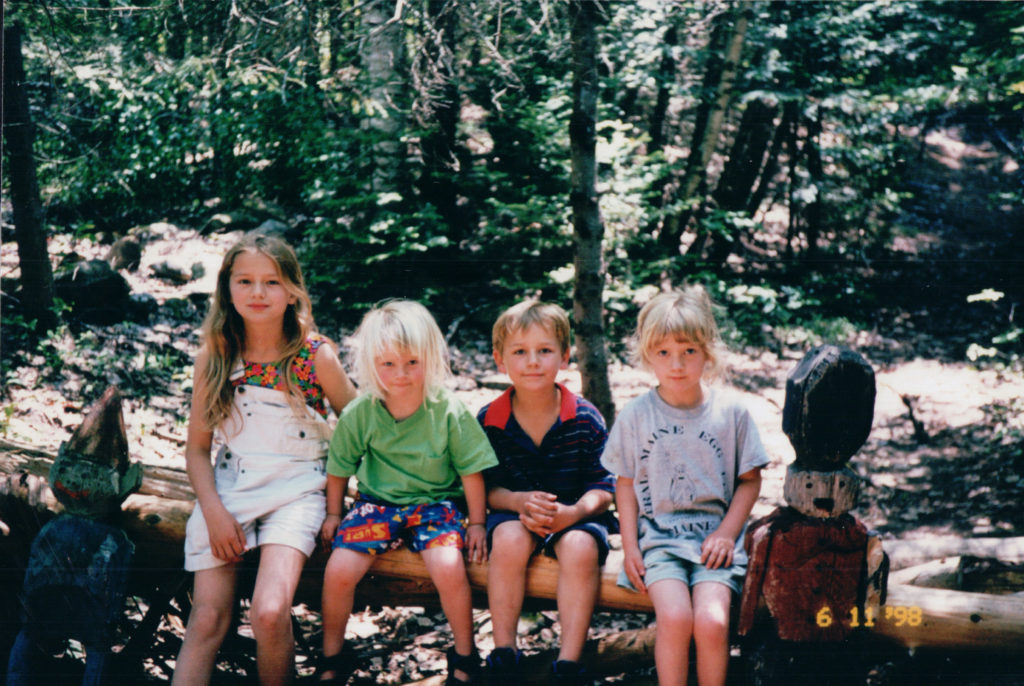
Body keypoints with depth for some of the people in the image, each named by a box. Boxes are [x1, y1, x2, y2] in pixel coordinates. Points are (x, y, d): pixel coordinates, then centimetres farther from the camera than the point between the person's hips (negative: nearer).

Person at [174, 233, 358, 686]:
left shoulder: (316, 356, -6)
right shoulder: (214, 356, 0)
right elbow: (197, 448, 5)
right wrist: (214, 512, -8)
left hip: (295, 491, -2)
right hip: (227, 490, 2)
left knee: (270, 613, -23)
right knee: (207, 618, -10)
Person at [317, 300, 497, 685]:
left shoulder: (449, 413, -13)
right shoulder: (359, 414, -8)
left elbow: (471, 471, -3)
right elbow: (339, 469, 8)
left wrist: (477, 523, 0)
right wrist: (333, 513, 13)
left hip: (435, 504, -2)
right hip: (377, 504, 2)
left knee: (449, 567, -28)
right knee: (338, 570, -18)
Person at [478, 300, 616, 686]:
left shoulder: (585, 419, -7)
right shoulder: (489, 422, -4)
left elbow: (603, 488, -6)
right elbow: (487, 487, -2)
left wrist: (573, 512, -26)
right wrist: (518, 501, -24)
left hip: (576, 514, -1)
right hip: (514, 511, 1)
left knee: (580, 547, -34)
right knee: (509, 538, -33)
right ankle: (503, 655, -22)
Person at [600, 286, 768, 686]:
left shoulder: (730, 412, 1)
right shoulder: (636, 416, 3)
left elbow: (750, 480, 8)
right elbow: (626, 482, 9)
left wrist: (727, 533, -4)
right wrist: (630, 546, 0)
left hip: (714, 536, 0)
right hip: (658, 536, 0)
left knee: (711, 621, -23)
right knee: (674, 616, -25)